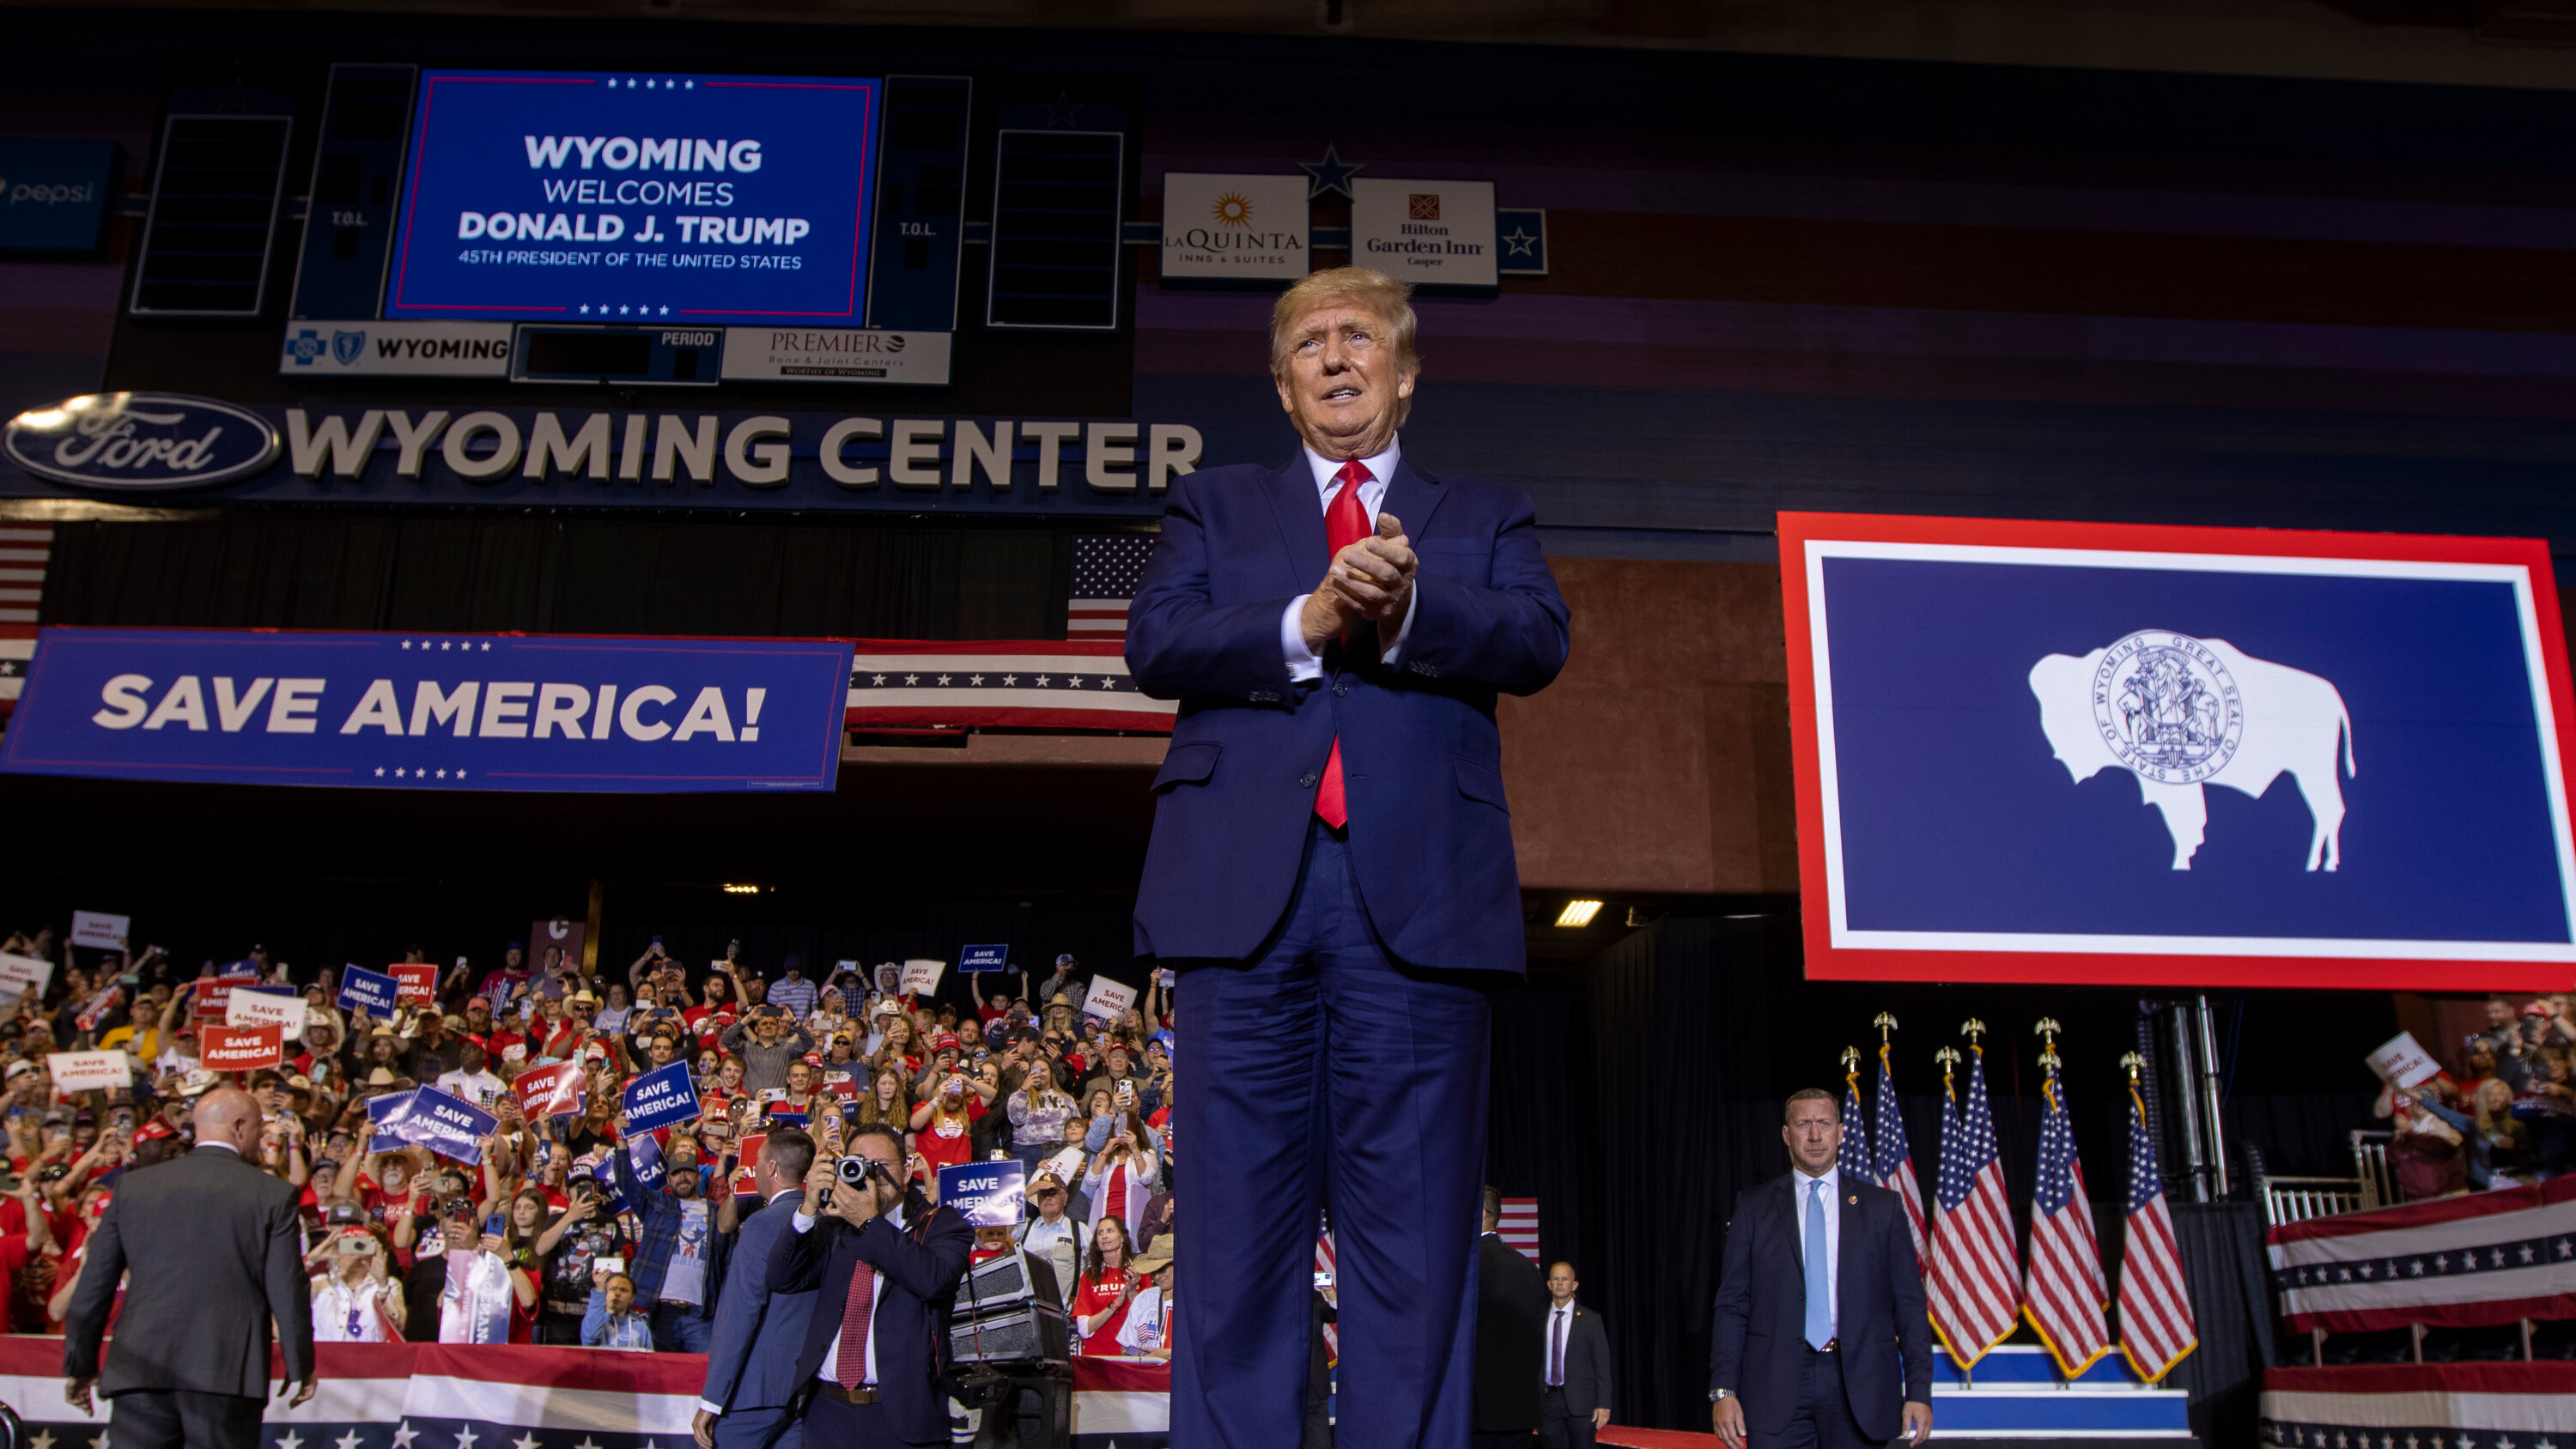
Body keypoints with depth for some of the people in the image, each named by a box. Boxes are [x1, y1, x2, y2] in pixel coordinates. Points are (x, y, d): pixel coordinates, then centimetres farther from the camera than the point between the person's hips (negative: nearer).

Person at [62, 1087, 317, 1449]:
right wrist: (301, 1367, 9)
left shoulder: (133, 1187, 7)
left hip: (141, 1373, 2)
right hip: (228, 1372, -2)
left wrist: (80, 1364, 20)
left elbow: (95, 1284, 10)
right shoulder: (273, 1195, -2)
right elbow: (288, 1291, -2)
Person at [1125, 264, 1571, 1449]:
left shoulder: (1484, 516, 22)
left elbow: (1536, 643, 3)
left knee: (1416, 1228, 0)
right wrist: (1304, 627, -11)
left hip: (1419, 894, 0)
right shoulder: (1213, 506, 22)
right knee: (1238, 1217, 1)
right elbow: (1154, 643, 5)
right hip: (1244, 888, 1)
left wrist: (1407, 614, -15)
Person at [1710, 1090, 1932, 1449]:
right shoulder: (1753, 1207, 8)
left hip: (1859, 1386, 0)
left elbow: (1909, 1304, 6)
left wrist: (1919, 1391, -3)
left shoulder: (1883, 1207, 8)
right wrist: (1723, 1390, -5)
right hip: (1777, 1387, 0)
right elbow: (1732, 1304, 4)